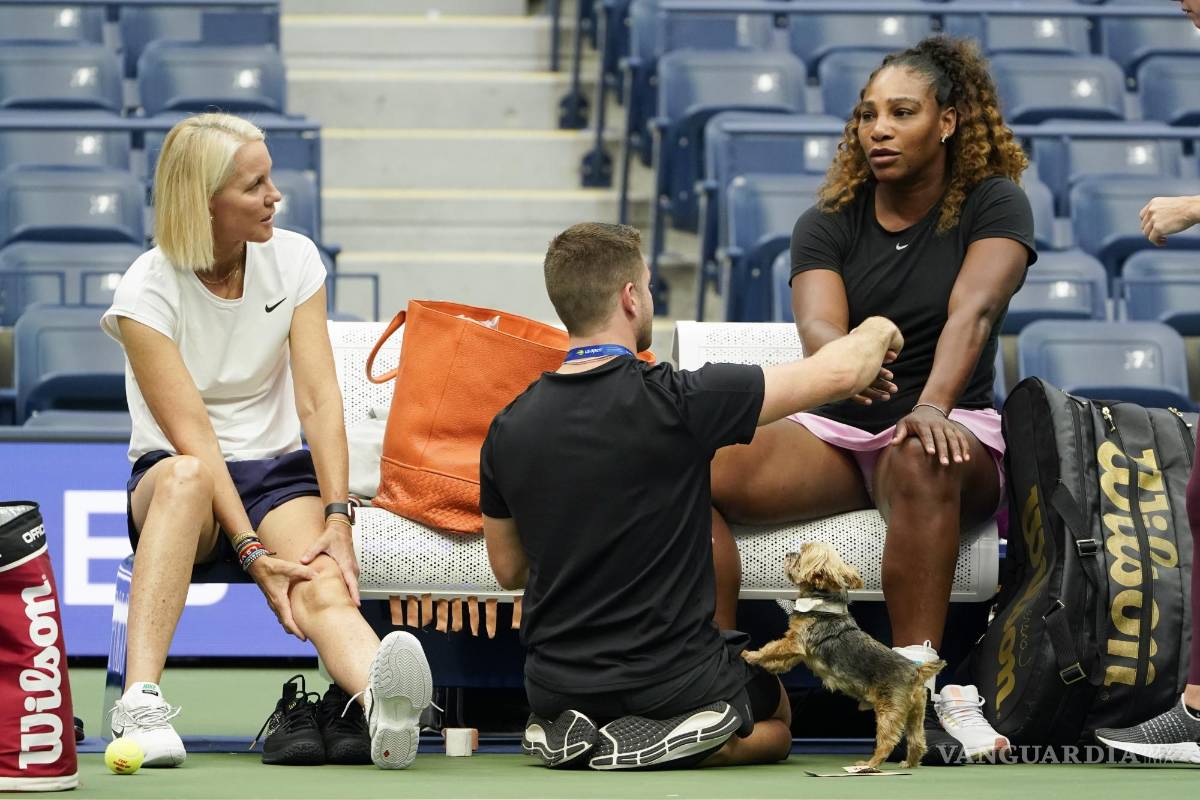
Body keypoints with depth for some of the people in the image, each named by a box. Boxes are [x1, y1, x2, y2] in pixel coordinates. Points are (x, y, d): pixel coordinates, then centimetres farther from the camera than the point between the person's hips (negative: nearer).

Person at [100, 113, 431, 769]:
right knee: (185, 478, -40)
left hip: (278, 471, 2)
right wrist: (253, 550, -27)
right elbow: (191, 434, -18)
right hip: (171, 477, -2)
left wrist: (337, 518, -19)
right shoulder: (148, 291, -11)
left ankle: (383, 705, -66)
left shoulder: (293, 260, 1)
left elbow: (319, 400, -6)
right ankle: (140, 701, -52)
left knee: (323, 587, -31)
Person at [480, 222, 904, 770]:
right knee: (776, 721, 29)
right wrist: (876, 332, 11)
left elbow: (508, 570, 8)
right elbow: (837, 374, -11)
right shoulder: (675, 402, -20)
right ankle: (670, 743, -3)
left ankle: (567, 738, 4)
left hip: (556, 692, 4)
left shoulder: (508, 429, -7)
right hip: (674, 681, -4)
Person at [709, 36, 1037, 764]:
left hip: (954, 432, -3)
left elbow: (973, 310, -21)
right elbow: (819, 325, -15)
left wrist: (933, 405, -41)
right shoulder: (828, 225, 4)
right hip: (838, 430, 4)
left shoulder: (994, 205, -3)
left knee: (920, 464, -42)